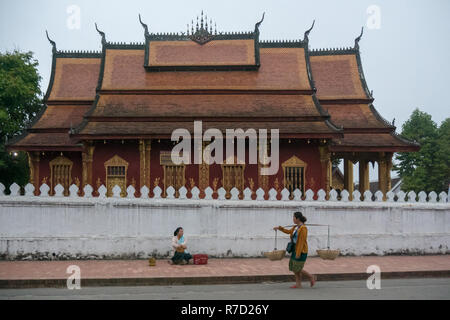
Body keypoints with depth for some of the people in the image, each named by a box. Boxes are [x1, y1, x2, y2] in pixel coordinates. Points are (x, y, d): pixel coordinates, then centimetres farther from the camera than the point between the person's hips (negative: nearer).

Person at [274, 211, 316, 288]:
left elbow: (301, 242, -22)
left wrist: (298, 254, -22)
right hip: (295, 249, 9)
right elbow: (289, 231, 26)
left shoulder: (303, 228, -19)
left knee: (297, 269, -2)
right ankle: (298, 284, 17)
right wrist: (279, 228, 22)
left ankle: (311, 277, 15)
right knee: (293, 267, 9)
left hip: (301, 251, -9)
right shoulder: (296, 227, 7)